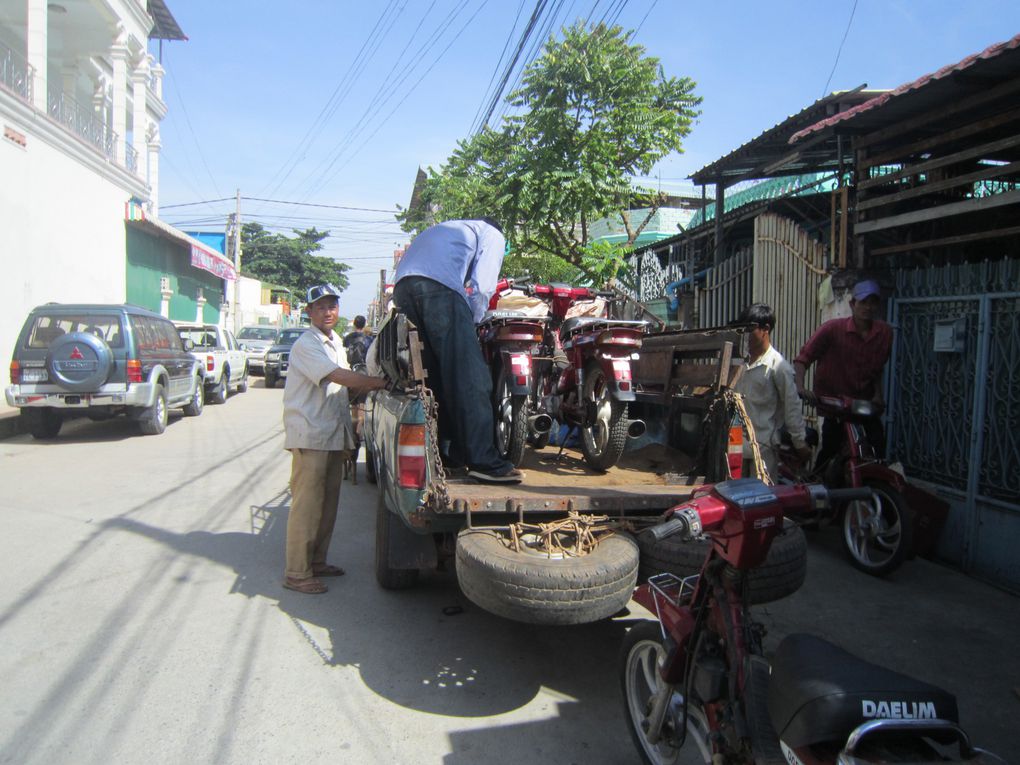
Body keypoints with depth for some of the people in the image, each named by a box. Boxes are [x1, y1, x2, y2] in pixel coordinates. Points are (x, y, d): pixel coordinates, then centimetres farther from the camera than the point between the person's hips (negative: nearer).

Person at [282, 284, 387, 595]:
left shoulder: (335, 342, 16)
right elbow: (337, 376, -24)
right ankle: (297, 573, 4)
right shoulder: (306, 344, -12)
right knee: (306, 505, -5)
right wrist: (377, 382, -25)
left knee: (328, 502, 14)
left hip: (333, 435, 9)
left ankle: (316, 561, 26)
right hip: (310, 436, -9)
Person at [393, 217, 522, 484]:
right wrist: (473, 321, 16)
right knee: (470, 378, -9)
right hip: (441, 287, -7)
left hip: (402, 285, 7)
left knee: (434, 375, 12)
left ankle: (445, 452, 15)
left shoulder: (443, 229, 42)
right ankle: (483, 461, -13)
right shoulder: (493, 234, 22)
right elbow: (481, 284, 4)